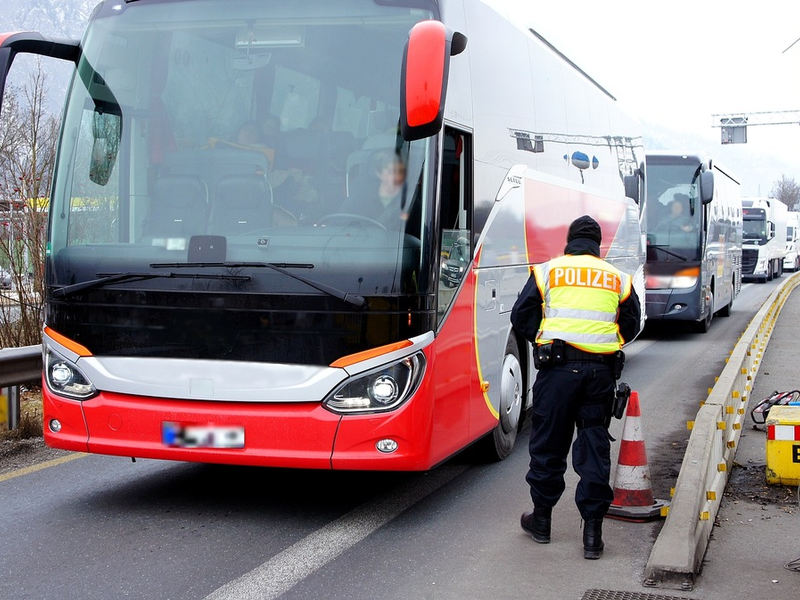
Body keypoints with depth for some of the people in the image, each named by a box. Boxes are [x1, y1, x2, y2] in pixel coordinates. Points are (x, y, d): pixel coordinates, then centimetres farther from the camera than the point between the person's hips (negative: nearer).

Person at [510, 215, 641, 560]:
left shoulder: (547, 271, 6)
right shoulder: (618, 279, 12)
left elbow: (521, 317, 6)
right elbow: (631, 327, 17)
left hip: (558, 367, -2)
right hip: (601, 371, 2)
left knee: (548, 442, 10)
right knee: (595, 446, 6)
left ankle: (542, 518, 22)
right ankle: (592, 530, 6)